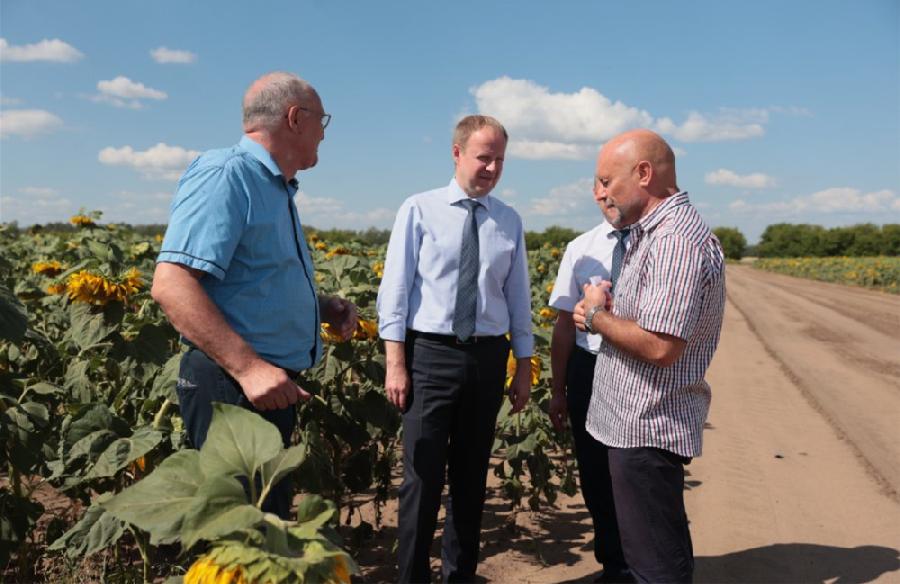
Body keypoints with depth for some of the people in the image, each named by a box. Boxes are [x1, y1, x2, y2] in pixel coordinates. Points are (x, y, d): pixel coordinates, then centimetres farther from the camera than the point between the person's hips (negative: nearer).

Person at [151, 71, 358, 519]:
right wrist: (248, 366, -30)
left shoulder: (275, 189, 16)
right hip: (231, 383, -10)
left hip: (271, 384, 10)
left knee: (271, 519, 17)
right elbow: (170, 285, -24)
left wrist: (323, 306, 11)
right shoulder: (225, 174, -14)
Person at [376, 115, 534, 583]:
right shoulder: (418, 210, -1)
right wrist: (395, 363, -11)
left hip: (488, 357, 3)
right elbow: (395, 289, -5)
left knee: (472, 475, 14)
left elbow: (518, 298, 10)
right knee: (423, 476, 1)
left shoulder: (509, 222, 8)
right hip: (430, 354, -3)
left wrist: (524, 368, 9)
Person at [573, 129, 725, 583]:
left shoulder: (677, 239, -22)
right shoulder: (651, 233, 12)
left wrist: (597, 316, -14)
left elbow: (660, 346, -30)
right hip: (637, 424, 10)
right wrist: (600, 312, 0)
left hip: (647, 429, -10)